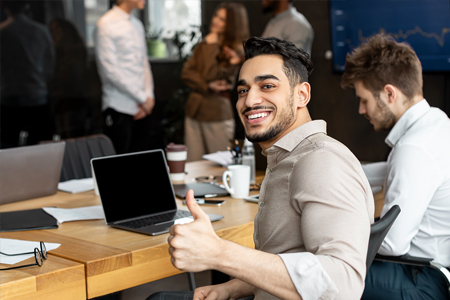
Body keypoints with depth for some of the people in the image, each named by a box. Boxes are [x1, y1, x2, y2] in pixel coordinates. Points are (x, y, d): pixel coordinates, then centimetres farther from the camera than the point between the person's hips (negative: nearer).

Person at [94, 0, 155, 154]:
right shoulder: (106, 24, -9)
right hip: (119, 108, -7)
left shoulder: (137, 24, 15)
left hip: (142, 107, 7)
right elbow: (110, 71, -14)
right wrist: (143, 99, -11)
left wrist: (149, 96, 0)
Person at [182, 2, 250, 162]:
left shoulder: (236, 51, -6)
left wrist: (211, 46, -6)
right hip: (194, 111, 6)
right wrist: (207, 87, -14)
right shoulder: (203, 45, 13)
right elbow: (186, 73, 3)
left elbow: (209, 75, -16)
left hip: (217, 114, -5)